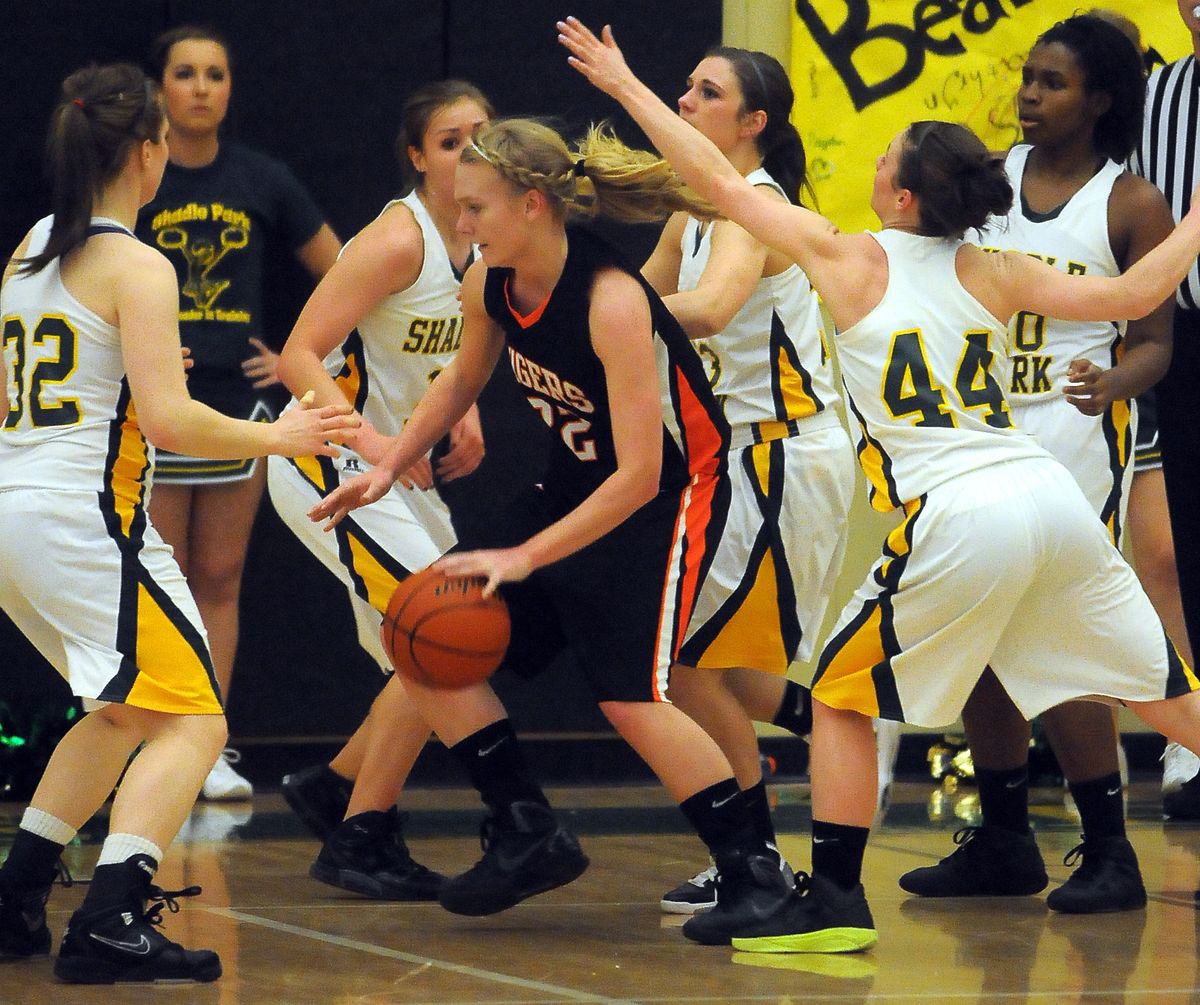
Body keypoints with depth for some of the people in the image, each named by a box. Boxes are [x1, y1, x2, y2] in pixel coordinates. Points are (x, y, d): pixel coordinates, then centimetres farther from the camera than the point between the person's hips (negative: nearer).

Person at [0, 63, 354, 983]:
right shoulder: (137, 268, -11)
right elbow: (169, 421, -19)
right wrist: (276, 437, -5)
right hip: (85, 519, -9)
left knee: (125, 712, 25)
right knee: (192, 723, -7)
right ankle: (112, 923, -22)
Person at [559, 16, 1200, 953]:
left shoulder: (851, 260, 5)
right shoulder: (992, 276, 12)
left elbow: (721, 183, 9)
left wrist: (622, 82, 17)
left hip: (960, 522, -4)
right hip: (1052, 499, 4)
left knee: (840, 698, 11)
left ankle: (834, 901, 7)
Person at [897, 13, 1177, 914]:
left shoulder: (1133, 205, -4)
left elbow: (1156, 341, -5)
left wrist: (1114, 383, -24)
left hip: (1077, 437, -5)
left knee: (1056, 649, -10)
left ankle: (1109, 853, -2)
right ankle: (1003, 844, 19)